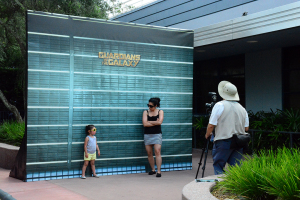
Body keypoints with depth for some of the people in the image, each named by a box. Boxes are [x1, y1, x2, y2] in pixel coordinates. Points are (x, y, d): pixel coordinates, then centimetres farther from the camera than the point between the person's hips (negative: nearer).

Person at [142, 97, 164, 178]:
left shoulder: (160, 112, 5)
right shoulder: (146, 112, 6)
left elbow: (159, 122, -12)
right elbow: (145, 124, -7)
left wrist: (149, 121, -6)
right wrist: (155, 123, -7)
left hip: (157, 135, -2)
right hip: (147, 135, 2)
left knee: (157, 151, -13)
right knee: (149, 153, 4)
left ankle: (159, 171, -13)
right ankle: (153, 170, 17)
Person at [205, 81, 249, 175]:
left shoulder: (220, 105, -8)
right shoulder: (242, 108, 9)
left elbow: (211, 125, -10)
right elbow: (246, 128, 12)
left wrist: (207, 135, 7)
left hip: (223, 142, -5)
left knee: (218, 167, 4)